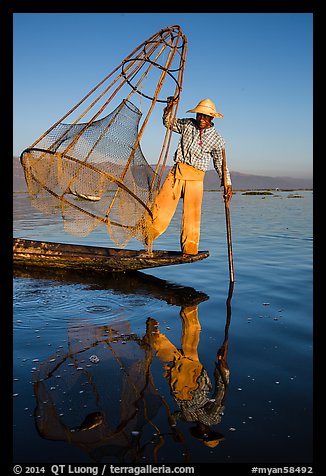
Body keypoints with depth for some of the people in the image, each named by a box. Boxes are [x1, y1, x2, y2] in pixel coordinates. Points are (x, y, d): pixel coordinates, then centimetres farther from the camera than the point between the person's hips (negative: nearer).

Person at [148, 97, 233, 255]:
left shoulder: (217, 140, 4)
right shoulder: (188, 124, 11)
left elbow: (221, 164, 10)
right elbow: (169, 123, 26)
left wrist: (227, 184, 4)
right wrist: (169, 108, 8)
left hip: (195, 178, -2)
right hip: (176, 171, 2)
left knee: (192, 214, -4)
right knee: (162, 204, -7)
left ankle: (189, 251, 6)